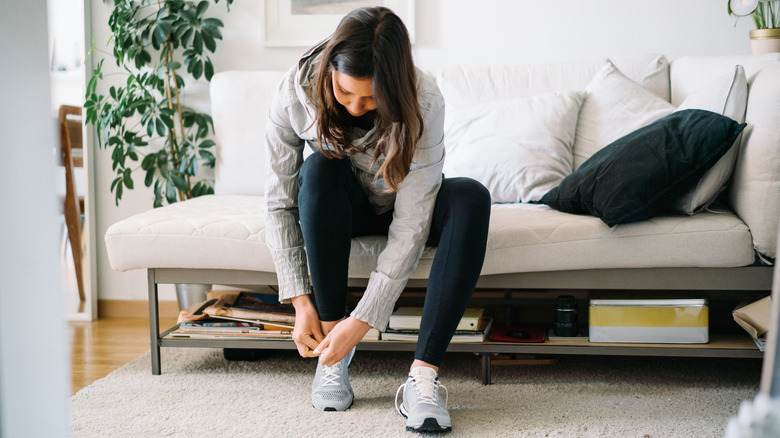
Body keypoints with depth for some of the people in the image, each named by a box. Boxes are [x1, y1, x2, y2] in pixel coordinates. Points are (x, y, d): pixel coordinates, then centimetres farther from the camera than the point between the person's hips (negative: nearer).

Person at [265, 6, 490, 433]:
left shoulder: (423, 102, -33)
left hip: (402, 203, -1)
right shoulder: (295, 94, -27)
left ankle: (422, 374, -36)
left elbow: (410, 226, -33)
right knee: (320, 169, -34)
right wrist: (300, 301, -26)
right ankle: (332, 350, -26)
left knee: (470, 198, -32)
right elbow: (279, 202, -20)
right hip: (343, 209, 1)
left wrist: (363, 319, -35)